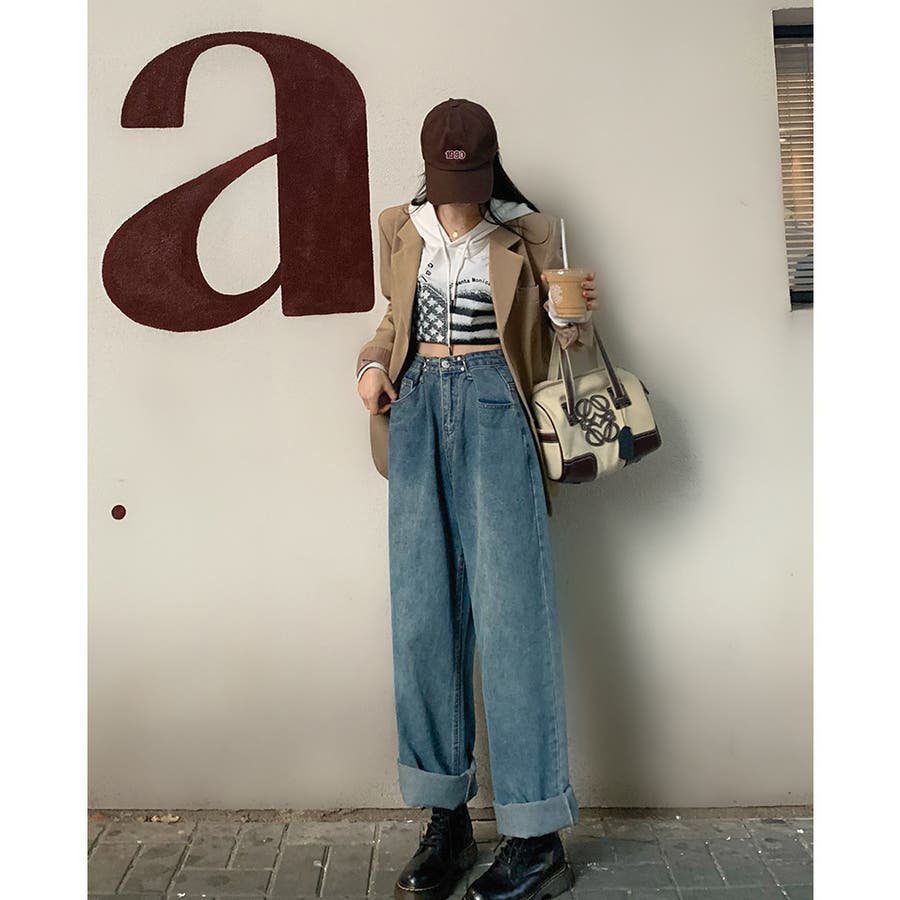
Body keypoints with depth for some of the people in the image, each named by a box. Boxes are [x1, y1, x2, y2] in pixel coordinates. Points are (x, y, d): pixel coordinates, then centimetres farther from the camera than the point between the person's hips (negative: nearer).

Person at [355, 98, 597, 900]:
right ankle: (447, 822, 13)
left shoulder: (527, 233, 4)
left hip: (495, 411, -3)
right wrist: (373, 363, 5)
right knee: (422, 616, 0)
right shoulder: (401, 230, 13)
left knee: (509, 612, -8)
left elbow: (561, 336, 9)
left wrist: (573, 314, -14)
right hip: (419, 411, 4)